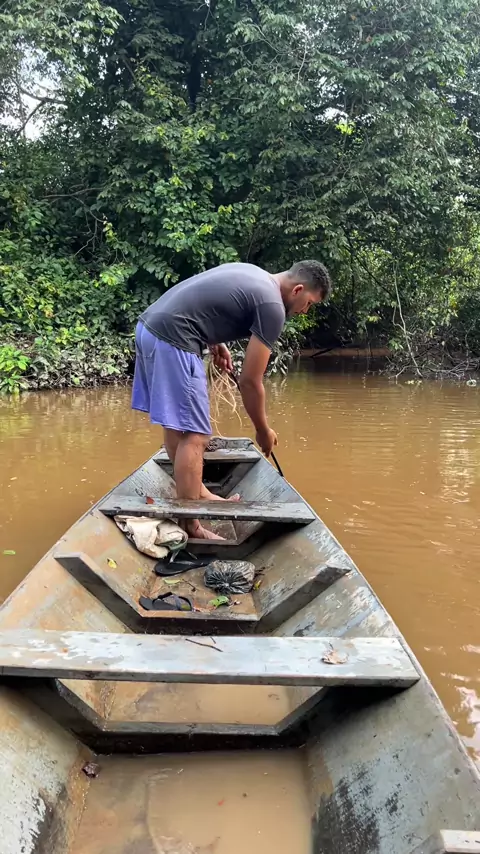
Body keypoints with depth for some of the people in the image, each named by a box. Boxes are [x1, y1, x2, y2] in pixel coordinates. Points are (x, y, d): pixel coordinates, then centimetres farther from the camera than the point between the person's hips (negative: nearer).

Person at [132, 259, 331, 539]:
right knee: (194, 435, -7)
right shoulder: (272, 307, -8)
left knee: (176, 423, 19)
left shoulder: (252, 273, 19)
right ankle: (190, 526, -3)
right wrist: (264, 431, 7)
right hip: (171, 338, -11)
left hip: (150, 325, 11)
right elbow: (250, 382, -6)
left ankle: (194, 491, 33)